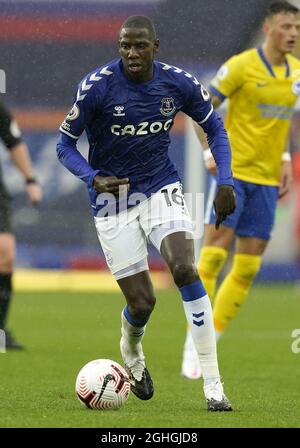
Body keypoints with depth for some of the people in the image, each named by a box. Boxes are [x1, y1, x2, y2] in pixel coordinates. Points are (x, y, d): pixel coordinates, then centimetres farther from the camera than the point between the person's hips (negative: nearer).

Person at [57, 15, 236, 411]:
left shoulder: (178, 83, -9)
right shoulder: (96, 86, -17)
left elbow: (214, 127, 8)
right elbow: (65, 145, -8)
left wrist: (225, 182, -3)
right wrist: (93, 178, -27)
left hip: (161, 189, 2)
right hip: (113, 198, -2)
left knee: (185, 269, -22)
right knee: (142, 303, -4)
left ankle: (213, 384, -17)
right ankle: (131, 349, 37)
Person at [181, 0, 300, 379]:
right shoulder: (241, 66, -10)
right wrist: (210, 151, -18)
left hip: (266, 179, 6)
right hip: (233, 172, -6)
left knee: (248, 268, 3)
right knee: (214, 252, -12)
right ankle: (194, 344, -6)